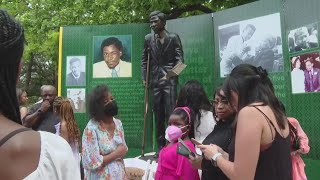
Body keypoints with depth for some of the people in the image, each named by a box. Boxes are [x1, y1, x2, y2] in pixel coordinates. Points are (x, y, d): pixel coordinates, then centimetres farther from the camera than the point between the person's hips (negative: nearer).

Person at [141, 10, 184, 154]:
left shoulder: (173, 38, 1)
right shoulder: (148, 38, 11)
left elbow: (179, 57, -2)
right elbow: (144, 59, 14)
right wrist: (144, 78, 6)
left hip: (169, 79, -3)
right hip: (155, 80, 4)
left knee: (171, 114, -7)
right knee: (158, 116, 8)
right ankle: (160, 147, 17)